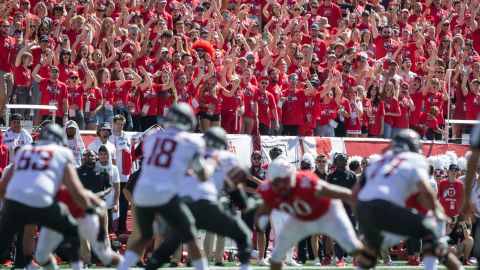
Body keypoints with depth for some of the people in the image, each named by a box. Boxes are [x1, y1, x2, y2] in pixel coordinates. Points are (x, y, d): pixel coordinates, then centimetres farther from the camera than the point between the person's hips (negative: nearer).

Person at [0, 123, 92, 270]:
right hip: (40, 205, -3)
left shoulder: (23, 151, 27)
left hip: (13, 202, 3)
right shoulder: (62, 154, 15)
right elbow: (76, 191, 5)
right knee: (72, 231, 22)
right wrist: (91, 211, 17)